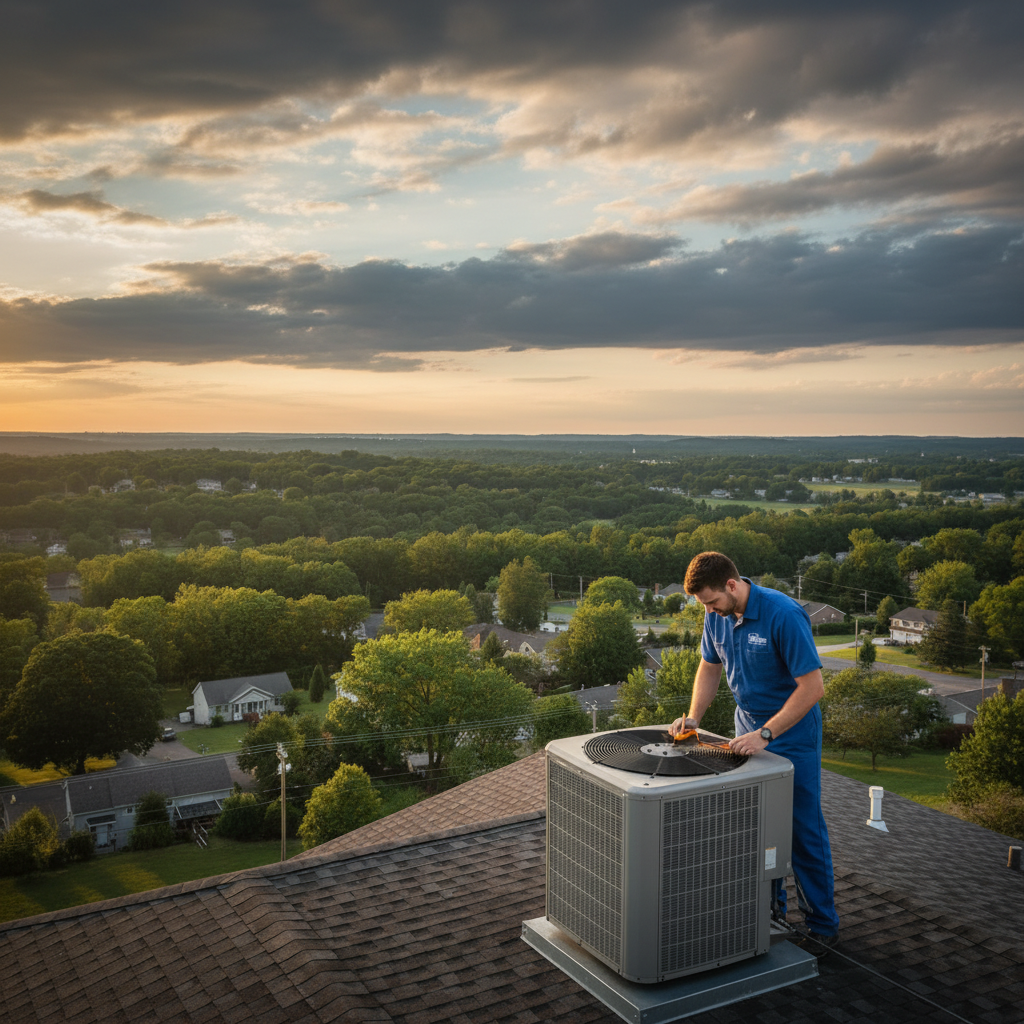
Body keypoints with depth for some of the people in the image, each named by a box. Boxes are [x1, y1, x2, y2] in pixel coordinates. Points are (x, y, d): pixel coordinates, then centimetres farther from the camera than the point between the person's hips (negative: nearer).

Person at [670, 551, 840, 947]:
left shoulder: (784, 615, -26)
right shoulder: (718, 616, -4)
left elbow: (812, 686, -25)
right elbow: (710, 666, 12)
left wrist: (766, 734, -27)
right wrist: (693, 716, -3)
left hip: (793, 737, -6)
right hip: (748, 732, 7)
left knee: (804, 832, 1)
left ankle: (822, 924, 15)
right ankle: (768, 912, 29)